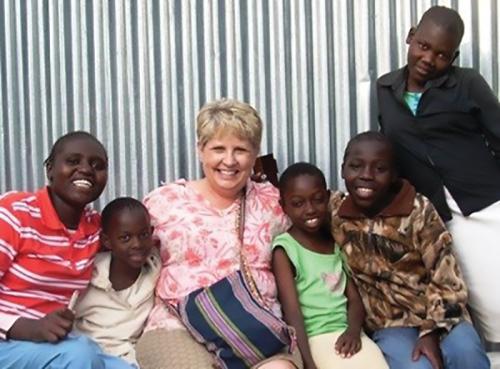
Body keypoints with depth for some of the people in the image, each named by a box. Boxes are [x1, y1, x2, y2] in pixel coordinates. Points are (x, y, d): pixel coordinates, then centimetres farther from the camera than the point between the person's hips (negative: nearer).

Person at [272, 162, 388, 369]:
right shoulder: (284, 248, -4)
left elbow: (354, 299, 10)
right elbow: (292, 312, -12)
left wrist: (354, 330, -12)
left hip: (345, 333, 5)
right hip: (314, 338, -5)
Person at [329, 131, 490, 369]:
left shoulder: (418, 210, -7)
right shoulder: (335, 210, -1)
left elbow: (445, 274, -8)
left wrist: (431, 330, -16)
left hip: (439, 313, 0)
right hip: (390, 323, 1)